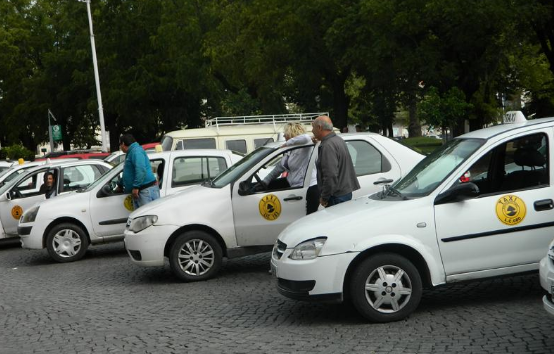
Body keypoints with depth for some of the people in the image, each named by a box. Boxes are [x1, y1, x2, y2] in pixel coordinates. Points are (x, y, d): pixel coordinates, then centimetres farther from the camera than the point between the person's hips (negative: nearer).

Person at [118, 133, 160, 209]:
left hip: (147, 190, -11)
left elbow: (141, 170, -25)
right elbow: (128, 173, 41)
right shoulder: (131, 152, 25)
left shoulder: (136, 151, -10)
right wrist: (120, 186, 51)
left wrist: (136, 187, -27)